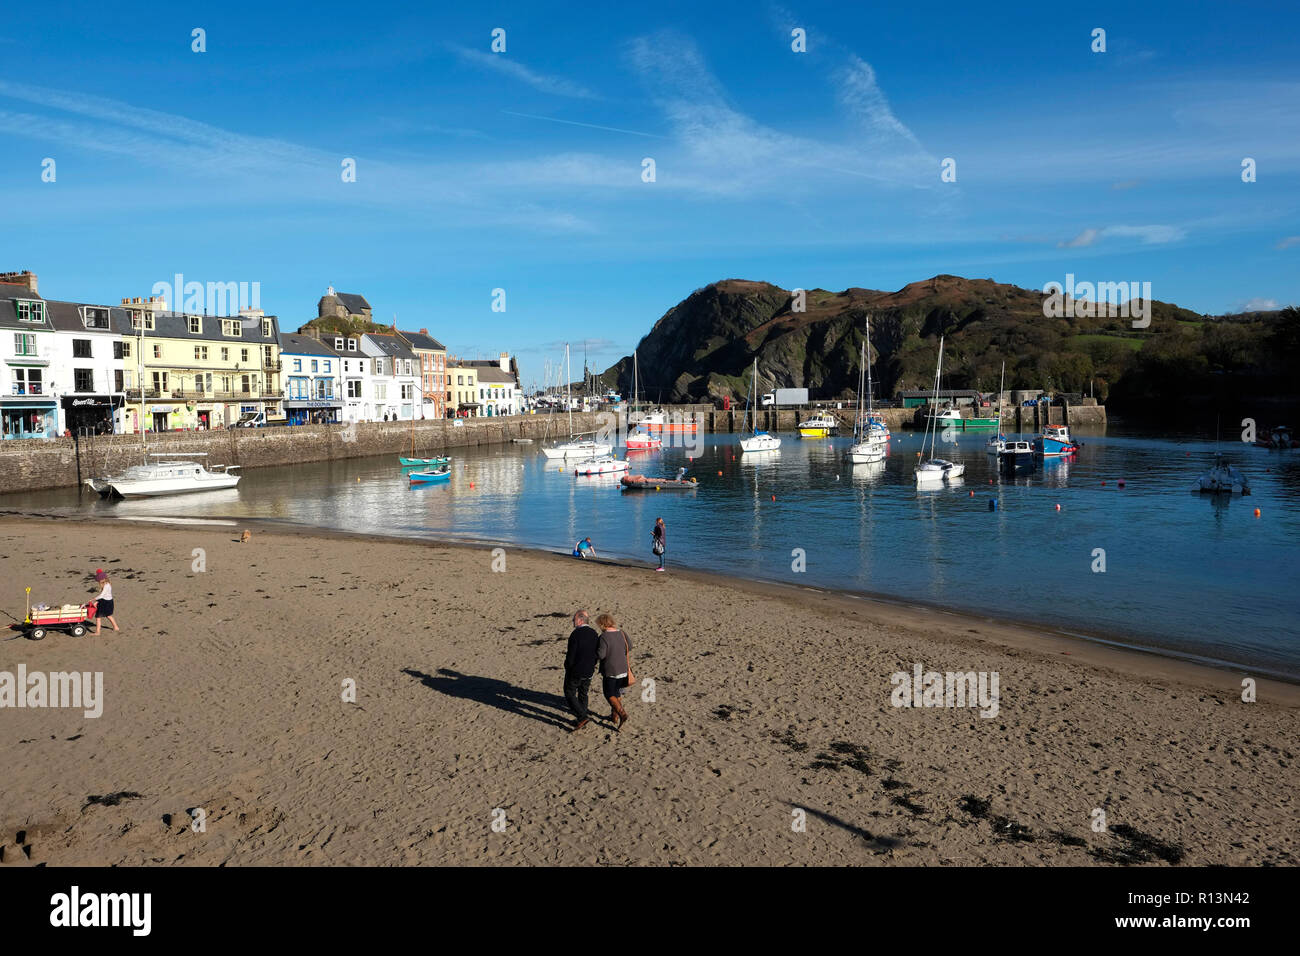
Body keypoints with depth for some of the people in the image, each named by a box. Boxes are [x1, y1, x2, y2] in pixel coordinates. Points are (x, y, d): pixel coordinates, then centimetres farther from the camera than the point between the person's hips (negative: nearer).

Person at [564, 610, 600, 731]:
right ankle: (581, 721, 25)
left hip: (575, 671, -7)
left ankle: (582, 716, -4)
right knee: (583, 695, 19)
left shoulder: (576, 634, -22)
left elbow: (571, 656, -20)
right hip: (589, 671, 7)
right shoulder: (594, 633, 0)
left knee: (570, 694, 8)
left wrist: (567, 666, -3)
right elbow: (596, 654, 5)